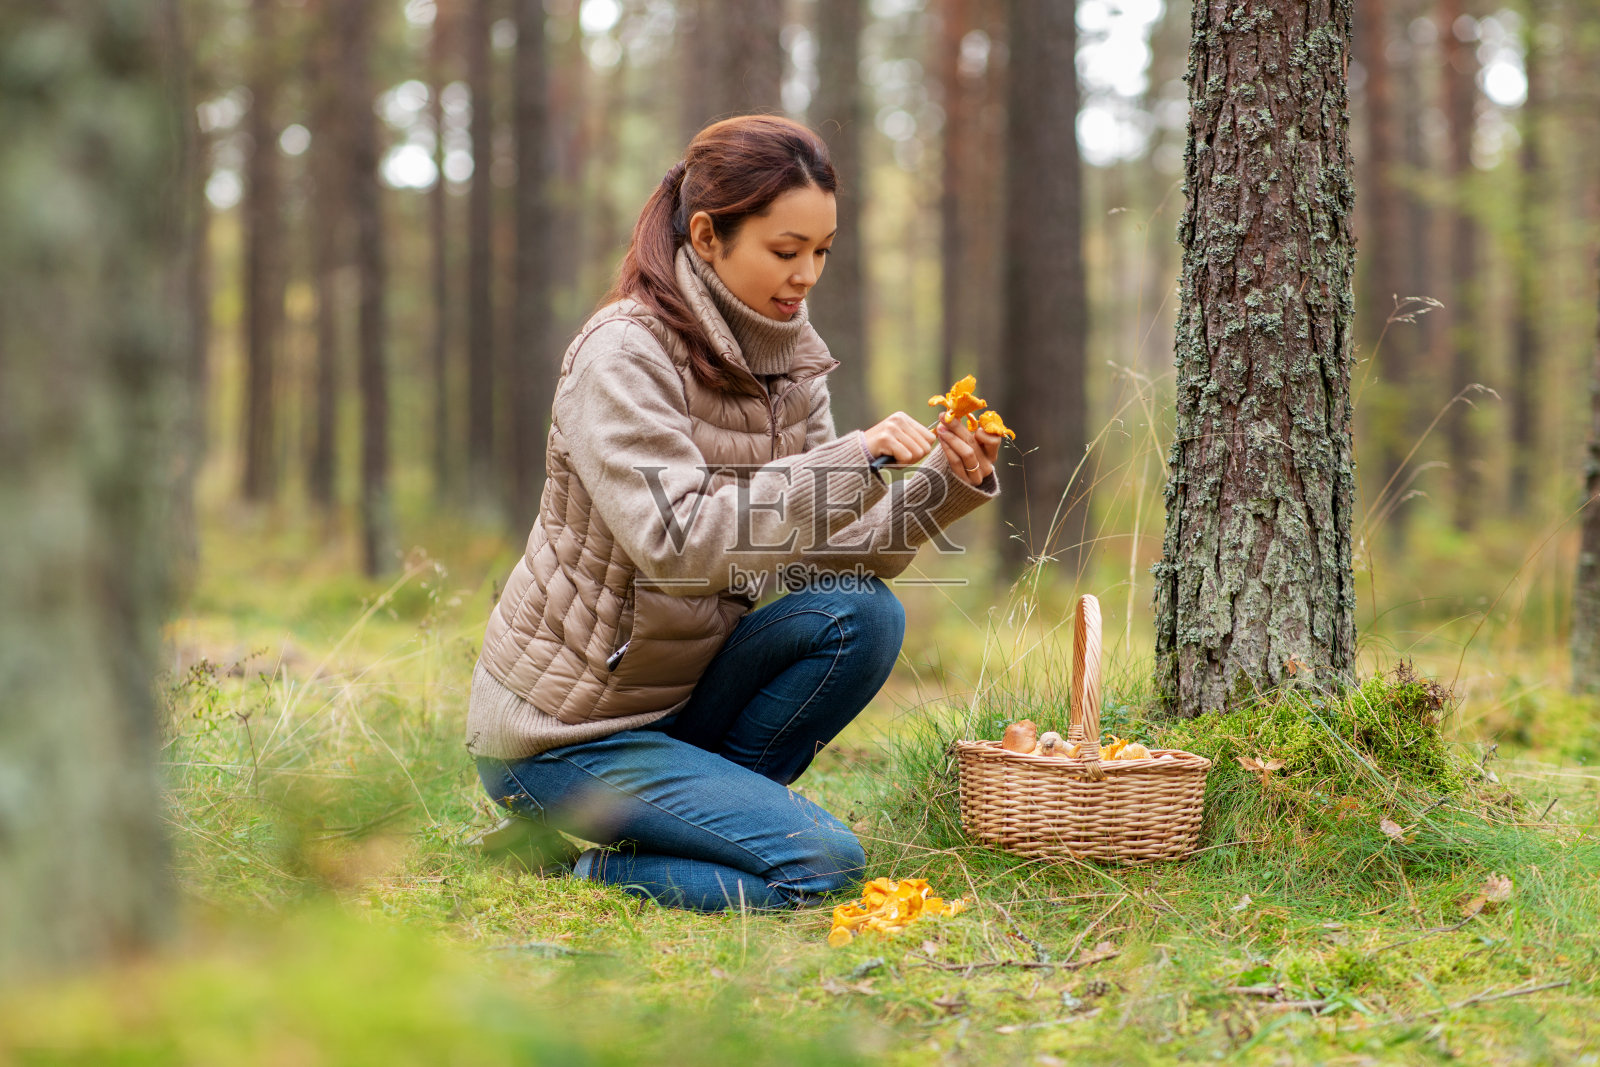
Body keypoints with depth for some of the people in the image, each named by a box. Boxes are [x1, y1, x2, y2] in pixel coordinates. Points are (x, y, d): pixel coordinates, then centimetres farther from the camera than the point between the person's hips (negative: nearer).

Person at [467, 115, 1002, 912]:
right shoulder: (622, 354, -19)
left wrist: (943, 487, -15)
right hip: (560, 732, -8)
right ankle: (595, 857, 1)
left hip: (676, 697, 8)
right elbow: (678, 542, -31)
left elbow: (823, 551, 1)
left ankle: (689, 806, -1)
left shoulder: (784, 356, 5)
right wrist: (852, 460, -34)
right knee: (821, 864, -19)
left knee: (860, 615, -15)